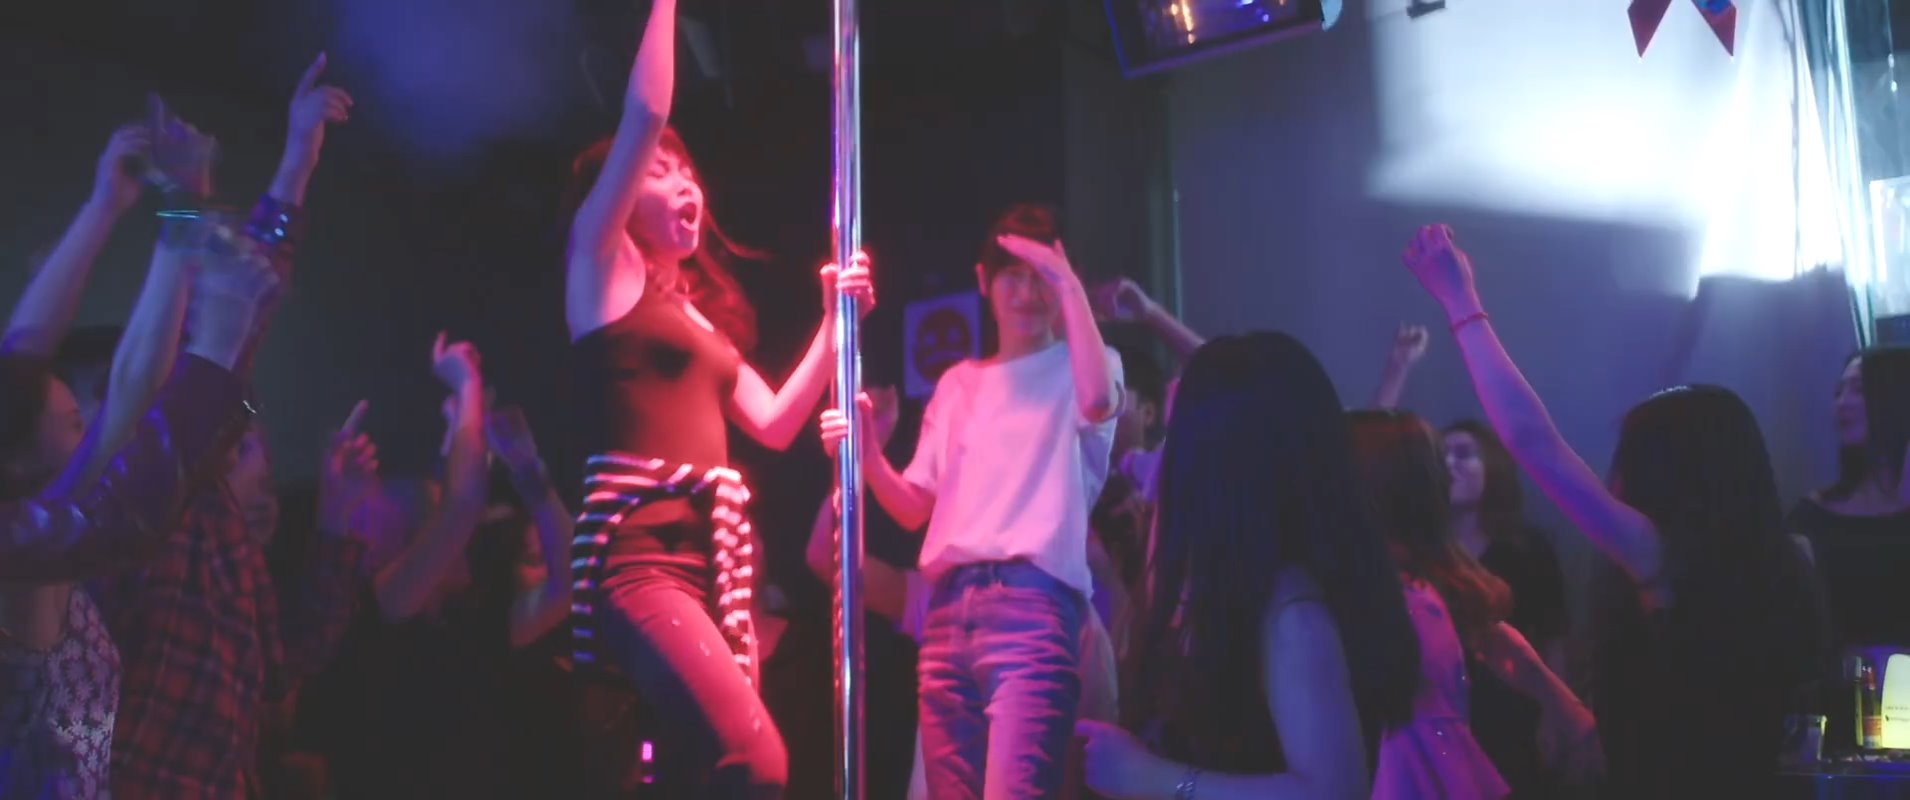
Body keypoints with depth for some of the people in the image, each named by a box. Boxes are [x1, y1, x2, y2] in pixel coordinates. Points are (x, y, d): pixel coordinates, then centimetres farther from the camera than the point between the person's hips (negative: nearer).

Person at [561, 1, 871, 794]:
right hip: (638, 552, -7)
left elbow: (775, 425, 19)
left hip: (713, 554, 7)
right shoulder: (601, 265, 5)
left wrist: (833, 320, 15)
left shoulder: (701, 310, 24)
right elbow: (644, 116, -7)